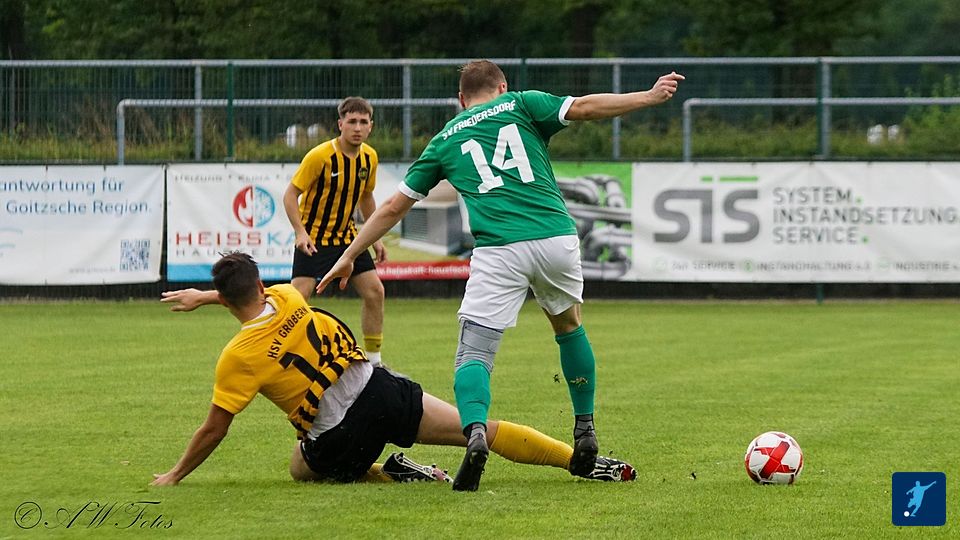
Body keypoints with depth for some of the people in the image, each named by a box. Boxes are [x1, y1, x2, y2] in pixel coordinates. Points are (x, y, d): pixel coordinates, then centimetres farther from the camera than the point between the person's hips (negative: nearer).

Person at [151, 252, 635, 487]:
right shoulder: (286, 299, 6)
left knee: (301, 470, 27)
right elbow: (258, 296, 34)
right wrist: (201, 296, 44)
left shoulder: (237, 357, -9)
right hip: (381, 389, 5)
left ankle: (391, 474, 3)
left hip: (341, 436, -5)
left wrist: (175, 476, 11)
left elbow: (213, 430, -3)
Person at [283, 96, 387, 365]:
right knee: (299, 295, -15)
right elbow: (290, 194, -15)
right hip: (313, 239, -6)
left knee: (374, 292, 0)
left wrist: (375, 238, 14)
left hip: (347, 236, 6)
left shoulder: (369, 157, 0)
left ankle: (374, 358, 12)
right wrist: (301, 232, -26)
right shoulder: (320, 156, -19)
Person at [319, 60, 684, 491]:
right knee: (568, 325, 28)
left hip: (498, 250, -1)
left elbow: (394, 207, 25)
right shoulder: (519, 105, 18)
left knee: (474, 355, 0)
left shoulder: (444, 140, 22)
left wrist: (349, 256, 33)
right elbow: (585, 108, 3)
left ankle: (475, 431, -30)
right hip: (556, 237, 1)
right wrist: (650, 97, 8)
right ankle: (585, 430, 28)